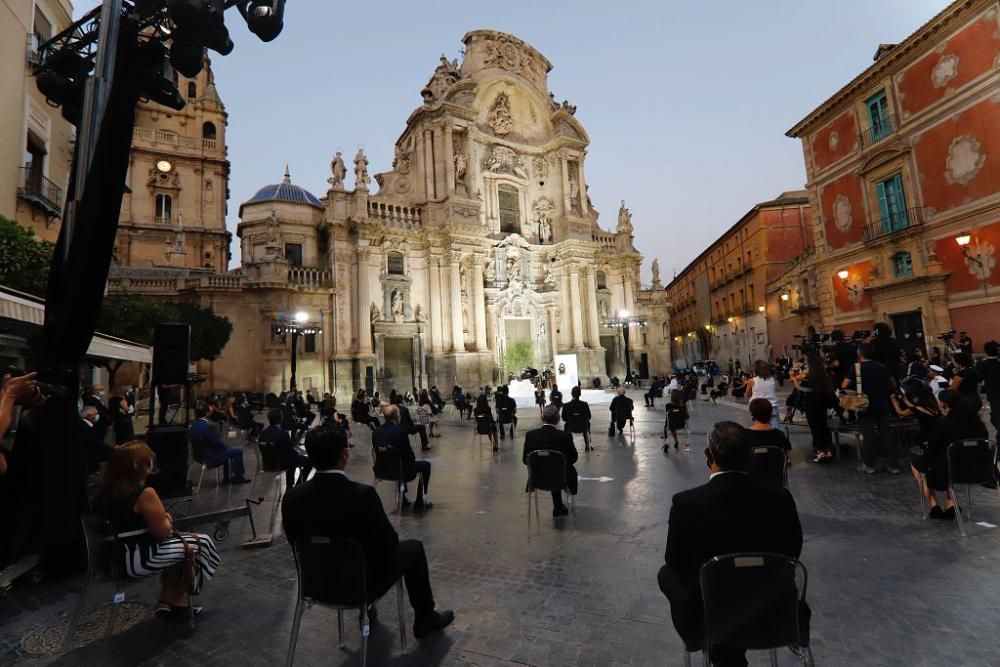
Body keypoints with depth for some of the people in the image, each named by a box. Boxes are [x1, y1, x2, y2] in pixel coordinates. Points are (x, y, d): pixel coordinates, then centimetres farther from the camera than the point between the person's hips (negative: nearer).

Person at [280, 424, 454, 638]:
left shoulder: (291, 497, -16)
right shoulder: (362, 494, -30)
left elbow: (296, 542, 1)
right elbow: (389, 543, -16)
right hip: (362, 584, -5)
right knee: (413, 547, 18)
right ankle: (425, 618, 31)